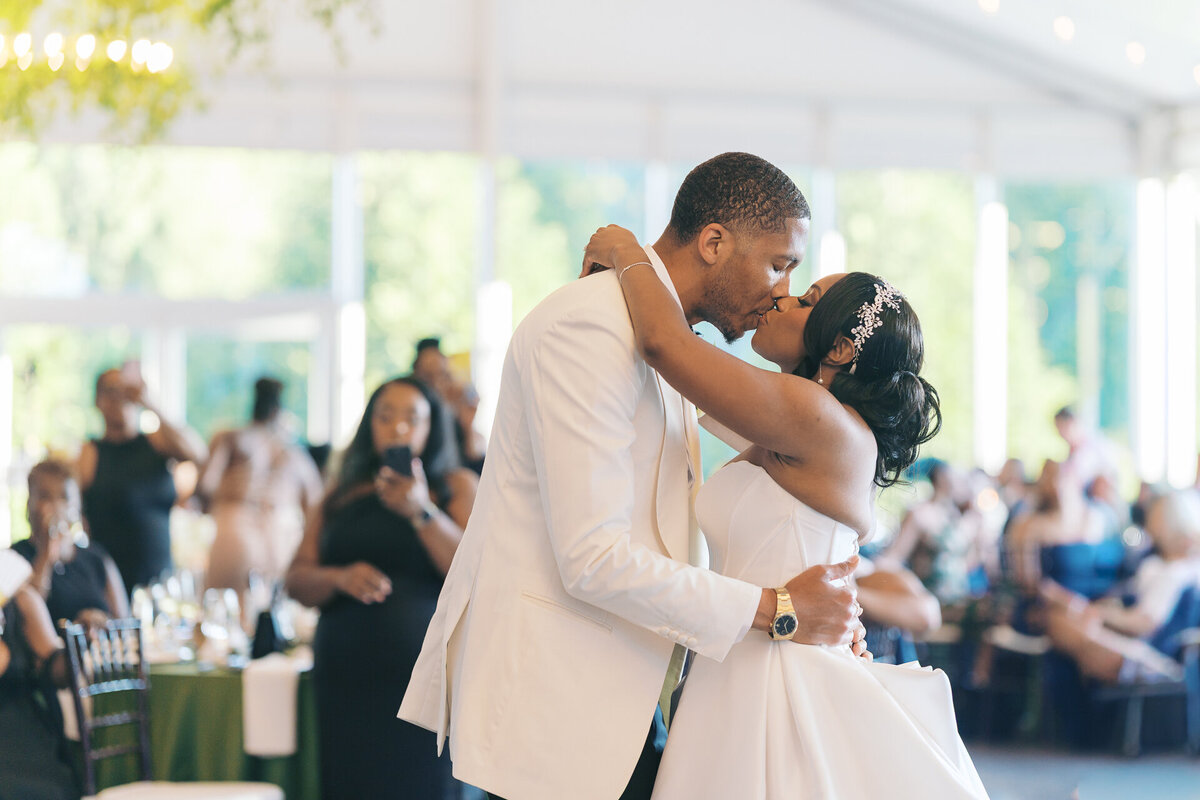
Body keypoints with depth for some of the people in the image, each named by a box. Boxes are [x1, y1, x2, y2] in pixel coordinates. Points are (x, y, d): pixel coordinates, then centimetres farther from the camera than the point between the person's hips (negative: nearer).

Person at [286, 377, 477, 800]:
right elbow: (297, 581, 12)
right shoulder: (343, 494, 18)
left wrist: (421, 512, -14)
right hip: (345, 682, 3)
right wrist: (340, 578, -9)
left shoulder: (457, 487, 9)